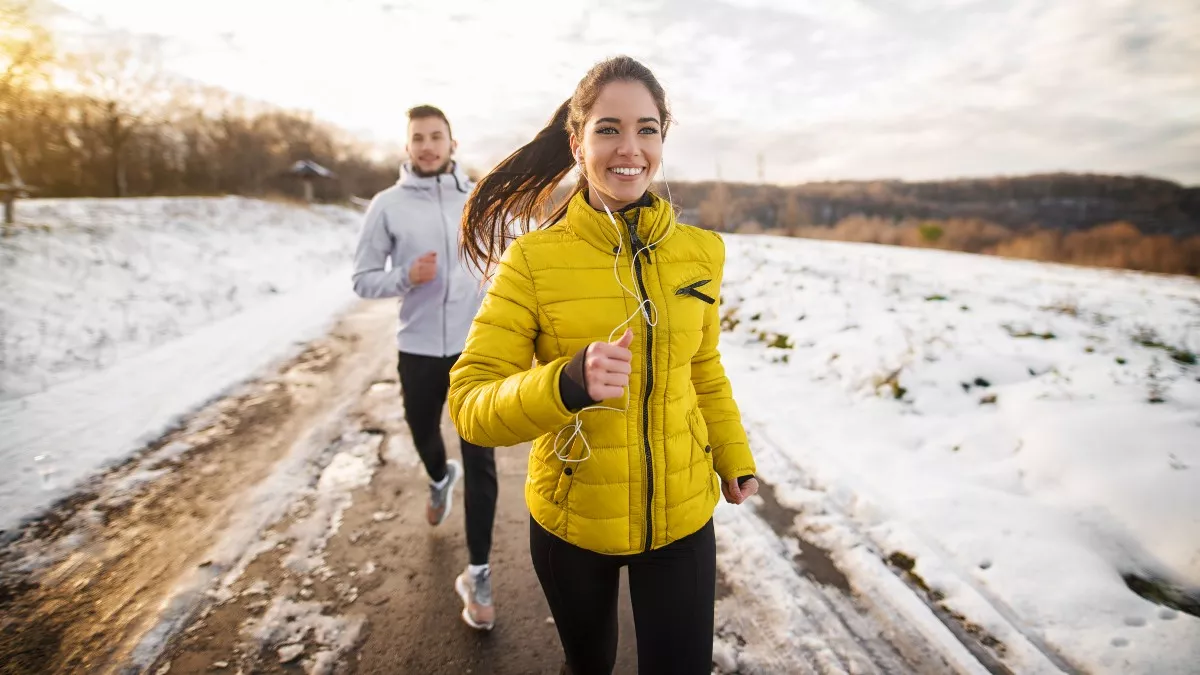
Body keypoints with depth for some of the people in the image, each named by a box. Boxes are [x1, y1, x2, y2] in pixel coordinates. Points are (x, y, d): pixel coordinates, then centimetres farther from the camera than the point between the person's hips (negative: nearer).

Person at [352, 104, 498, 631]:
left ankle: (477, 574, 10)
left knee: (480, 460, -2)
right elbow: (363, 279, -2)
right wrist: (406, 278, -19)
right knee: (424, 436, 23)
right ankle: (440, 478, 59)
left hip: (477, 346, -1)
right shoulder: (387, 205, -3)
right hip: (419, 350, 1)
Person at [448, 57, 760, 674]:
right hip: (570, 522, -1)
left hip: (682, 518, 2)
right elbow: (469, 402, -20)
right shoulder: (532, 258, -16)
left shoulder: (700, 251, -5)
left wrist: (735, 461, 13)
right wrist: (567, 385, -37)